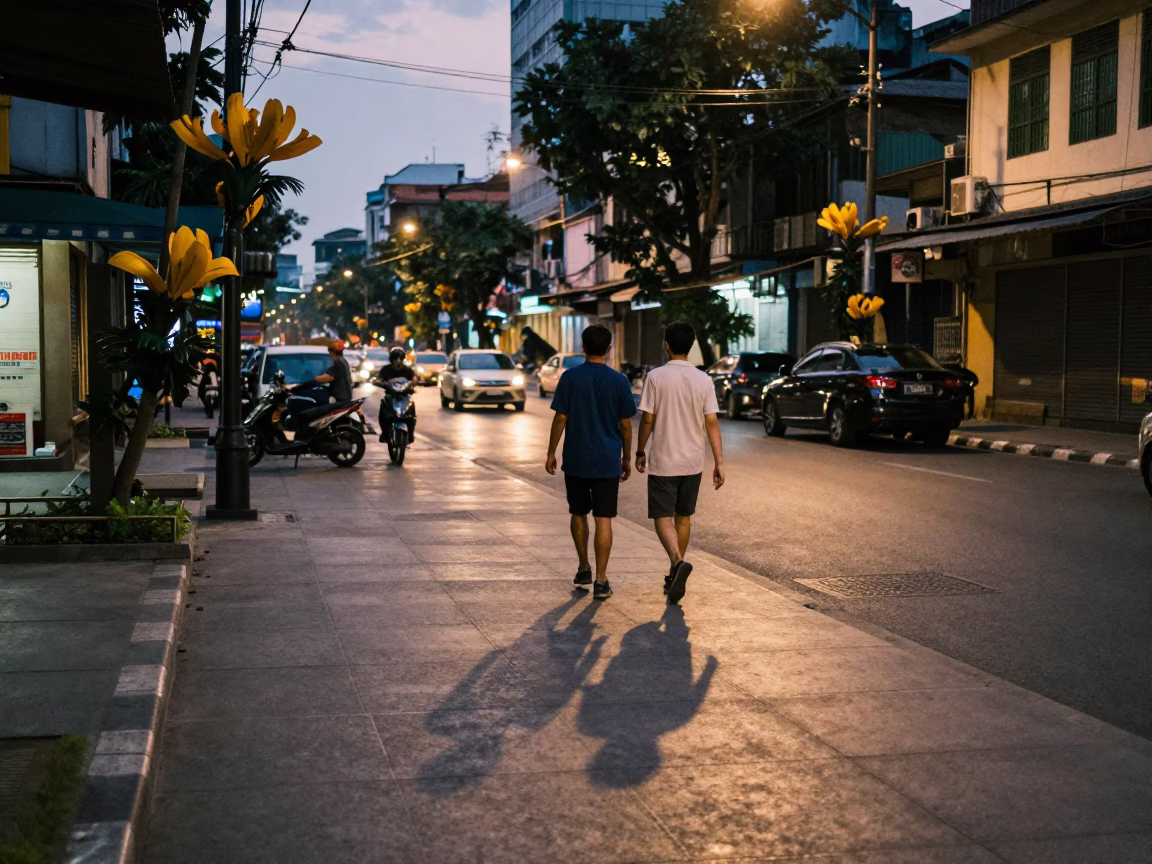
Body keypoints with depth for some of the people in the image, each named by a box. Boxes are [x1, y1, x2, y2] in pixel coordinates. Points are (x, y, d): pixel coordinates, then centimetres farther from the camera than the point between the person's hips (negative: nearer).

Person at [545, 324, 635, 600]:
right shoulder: (619, 381, -3)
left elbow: (560, 418, -6)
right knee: (603, 519, 0)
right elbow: (625, 424, 0)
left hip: (576, 460, 0)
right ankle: (601, 581, -2)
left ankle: (584, 569, 27)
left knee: (578, 514, 18)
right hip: (607, 462, 0)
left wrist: (551, 453, 4)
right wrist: (627, 458, 11)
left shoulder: (570, 377, -5)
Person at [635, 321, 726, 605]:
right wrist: (719, 462, -1)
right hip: (693, 462, 4)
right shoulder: (703, 380, -2)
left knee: (663, 517, 0)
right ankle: (674, 573, 24)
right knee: (684, 517, 16)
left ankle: (678, 561, -25)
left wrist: (640, 452, 6)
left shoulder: (656, 377, -10)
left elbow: (647, 419, -8)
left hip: (663, 461, -4)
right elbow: (712, 423, -4)